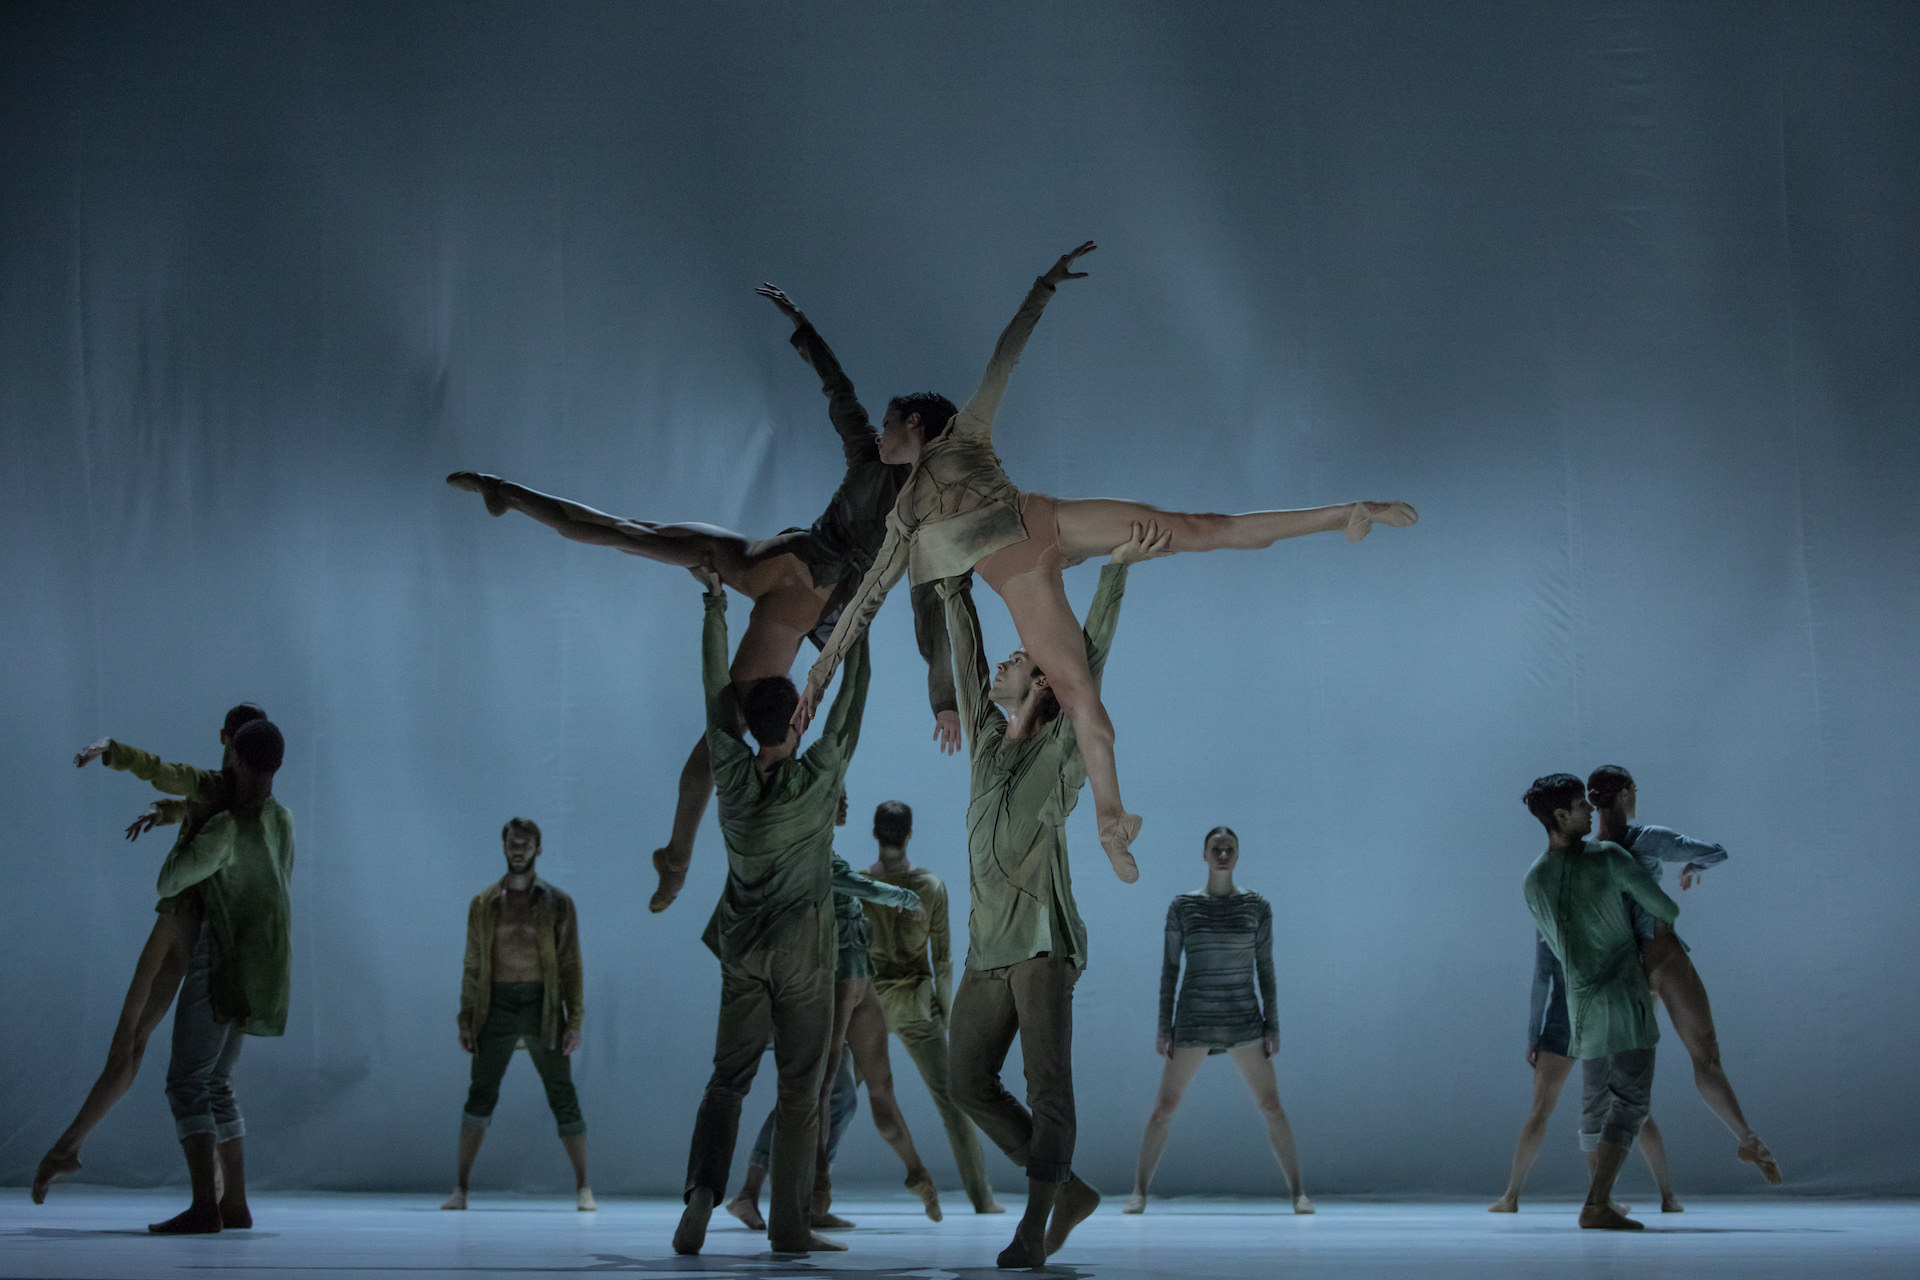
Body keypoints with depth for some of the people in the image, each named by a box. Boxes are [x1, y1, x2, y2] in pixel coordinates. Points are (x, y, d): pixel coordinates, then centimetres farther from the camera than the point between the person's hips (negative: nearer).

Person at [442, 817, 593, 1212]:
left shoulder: (557, 903, 5)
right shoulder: (483, 904, 9)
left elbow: (571, 966, 3)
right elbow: (472, 966, 10)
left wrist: (575, 1020, -5)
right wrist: (466, 1019, 2)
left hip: (543, 1005, -1)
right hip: (498, 1004, 1)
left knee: (563, 1097, 0)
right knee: (480, 1096, -2)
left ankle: (582, 1189, 6)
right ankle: (460, 1189, 2)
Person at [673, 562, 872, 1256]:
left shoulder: (732, 777, -4)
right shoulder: (817, 778, -12)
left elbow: (717, 695, 6)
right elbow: (850, 704, -2)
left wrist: (715, 604, 14)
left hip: (743, 952, 3)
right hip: (802, 956, -3)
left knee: (727, 1080, 8)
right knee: (800, 1089, 2)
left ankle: (701, 1196, -9)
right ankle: (788, 1225, 3)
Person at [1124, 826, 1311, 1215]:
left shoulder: (1257, 906, 2)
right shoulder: (1182, 906, 1)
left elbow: (1265, 968, 4)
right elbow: (1169, 968, 3)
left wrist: (1273, 1025, -2)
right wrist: (1164, 1027, -2)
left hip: (1244, 1019, 0)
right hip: (1194, 1019, 0)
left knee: (1271, 1106, -5)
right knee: (1164, 1106, -2)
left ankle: (1298, 1193, 4)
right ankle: (1139, 1192, 8)